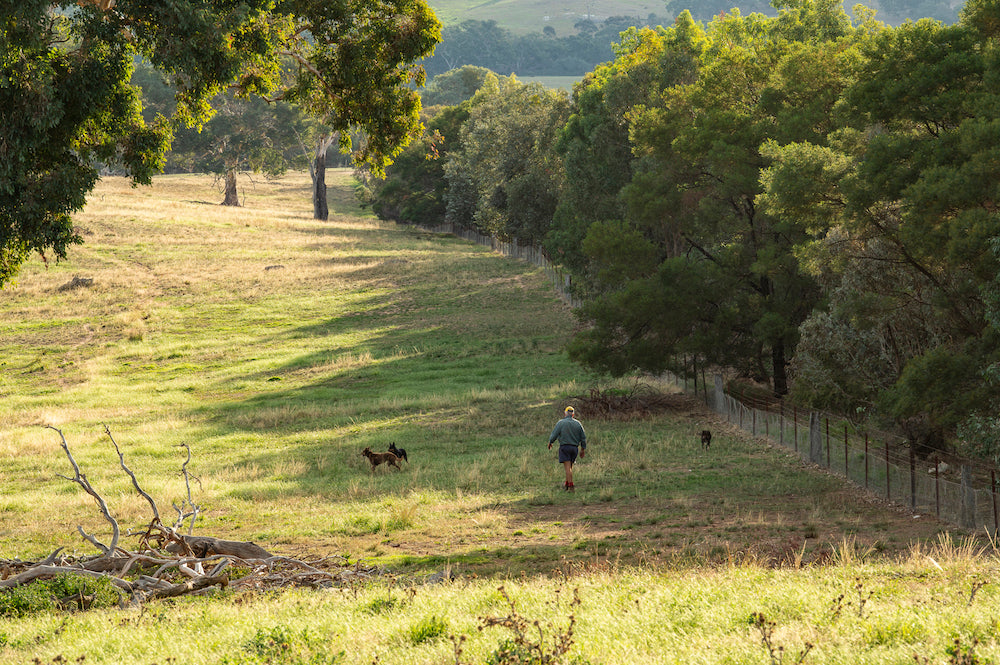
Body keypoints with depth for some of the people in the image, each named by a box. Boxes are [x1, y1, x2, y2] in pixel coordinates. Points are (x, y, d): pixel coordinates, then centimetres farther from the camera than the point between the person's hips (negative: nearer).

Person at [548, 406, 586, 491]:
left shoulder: (561, 423, -6)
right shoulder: (578, 424, 5)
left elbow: (554, 435, -6)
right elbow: (583, 437, 8)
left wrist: (550, 442, 14)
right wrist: (583, 449, 17)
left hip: (564, 447, -4)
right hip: (575, 447, 4)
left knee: (568, 467, -7)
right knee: (569, 467, 16)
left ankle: (571, 486, -14)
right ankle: (567, 484, 24)